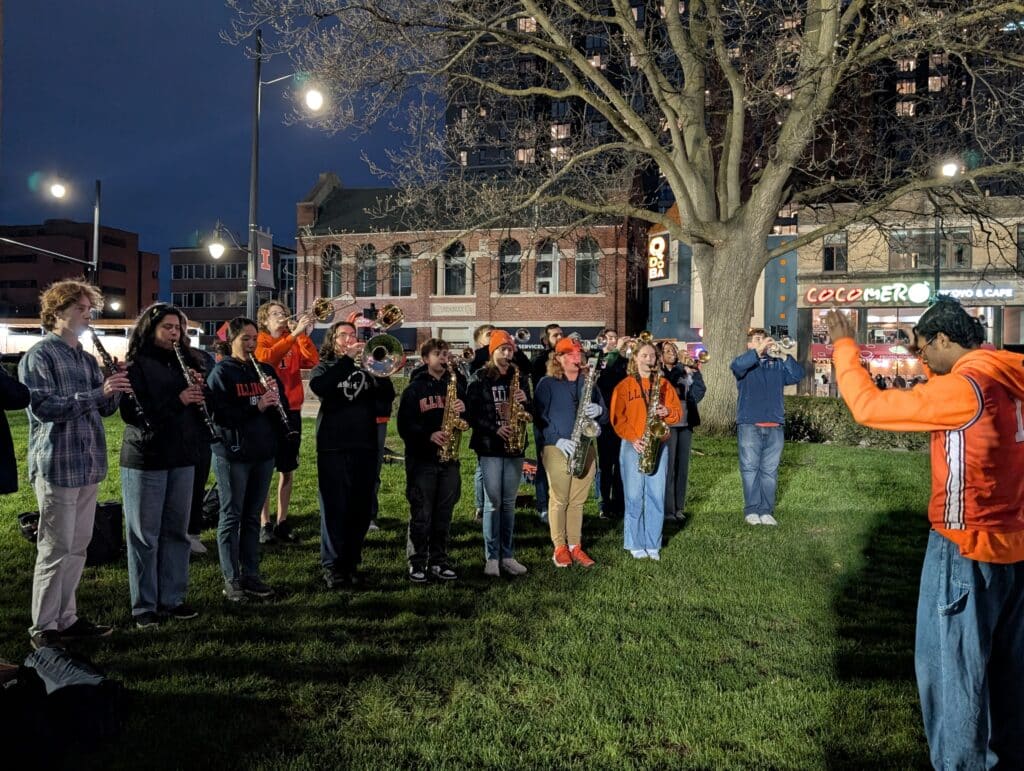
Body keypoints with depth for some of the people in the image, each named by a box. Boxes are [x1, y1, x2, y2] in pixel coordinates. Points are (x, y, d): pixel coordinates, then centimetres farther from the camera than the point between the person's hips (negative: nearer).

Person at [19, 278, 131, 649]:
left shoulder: (87, 358, 14)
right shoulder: (39, 356, -9)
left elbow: (105, 408, 14)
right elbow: (43, 407, -20)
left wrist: (115, 390, -6)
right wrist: (98, 392, -26)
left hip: (88, 464, 8)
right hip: (57, 465, -8)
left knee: (77, 548, 13)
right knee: (55, 550, -1)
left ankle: (66, 618, 24)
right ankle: (43, 629, 10)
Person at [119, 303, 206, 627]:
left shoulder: (184, 363, 11)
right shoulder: (137, 365, -6)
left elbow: (205, 407, 13)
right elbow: (132, 413, -17)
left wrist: (200, 390, -8)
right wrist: (177, 400, -24)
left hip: (182, 457, 6)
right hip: (145, 459, -5)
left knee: (176, 531, 12)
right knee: (145, 535, 4)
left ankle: (172, 599, 22)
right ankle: (144, 606, 14)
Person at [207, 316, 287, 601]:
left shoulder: (265, 370, 11)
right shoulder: (221, 372, -5)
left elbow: (284, 407, 10)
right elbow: (219, 413, -15)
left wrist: (276, 397, -11)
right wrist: (256, 407, -25)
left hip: (263, 452, 5)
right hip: (232, 454, -5)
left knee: (253, 516, 12)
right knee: (231, 517, 3)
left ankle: (251, 575, 20)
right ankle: (231, 580, 11)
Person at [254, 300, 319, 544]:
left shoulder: (295, 343, 12)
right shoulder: (259, 342, 1)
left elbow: (313, 362, -6)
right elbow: (267, 356, -22)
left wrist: (304, 335, -15)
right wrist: (295, 333, -27)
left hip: (292, 411, 4)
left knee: (287, 470, 8)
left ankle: (282, 522, 17)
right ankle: (264, 524, 4)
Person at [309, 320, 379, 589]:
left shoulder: (366, 366, 14)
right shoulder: (324, 367, 6)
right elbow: (318, 386, -18)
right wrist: (347, 358, -19)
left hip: (364, 447, 3)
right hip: (333, 447, -3)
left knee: (361, 510, 6)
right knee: (335, 509, -1)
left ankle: (352, 564, 18)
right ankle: (332, 567, 8)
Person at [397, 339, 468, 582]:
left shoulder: (456, 385, 12)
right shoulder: (414, 388, 2)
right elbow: (404, 426, -5)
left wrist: (463, 410, -8)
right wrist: (429, 435, -19)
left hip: (449, 457, 3)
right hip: (421, 459, -3)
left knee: (443, 514, 8)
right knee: (421, 514, 0)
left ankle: (439, 560, 19)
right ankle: (417, 562, 11)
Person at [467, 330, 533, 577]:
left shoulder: (520, 378, 10)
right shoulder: (480, 379, -1)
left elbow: (530, 413, 12)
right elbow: (472, 415, -5)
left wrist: (525, 401, -9)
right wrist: (495, 429, -17)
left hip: (514, 447, 3)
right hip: (489, 447, -3)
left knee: (509, 503, 8)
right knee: (492, 502, -2)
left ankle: (507, 555, 14)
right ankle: (491, 557, 5)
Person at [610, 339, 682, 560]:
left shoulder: (664, 384, 12)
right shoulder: (625, 386, 1)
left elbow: (678, 411, 11)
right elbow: (617, 418, -5)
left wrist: (667, 412, -11)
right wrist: (633, 439, -15)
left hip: (658, 445, 3)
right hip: (633, 446, -3)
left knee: (656, 497, 3)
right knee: (634, 497, 0)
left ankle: (653, 545, 12)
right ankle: (635, 544, 11)